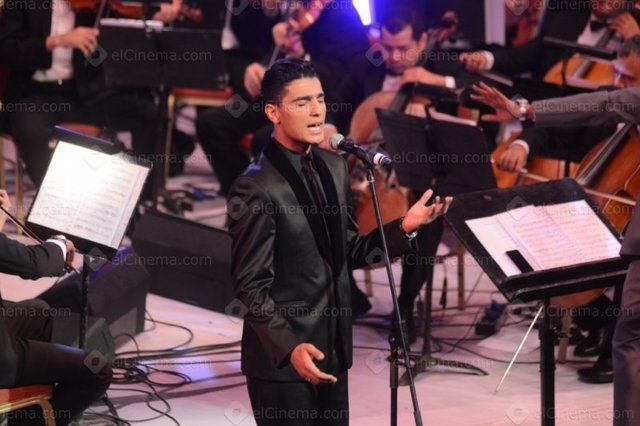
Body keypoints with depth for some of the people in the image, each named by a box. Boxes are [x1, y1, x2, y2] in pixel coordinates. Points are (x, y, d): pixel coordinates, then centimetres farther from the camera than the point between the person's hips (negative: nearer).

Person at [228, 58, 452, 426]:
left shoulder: (334, 167, 8)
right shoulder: (256, 188, -16)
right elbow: (251, 286, -15)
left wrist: (404, 227, -1)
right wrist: (290, 348, -25)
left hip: (332, 352, 7)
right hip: (282, 359, -7)